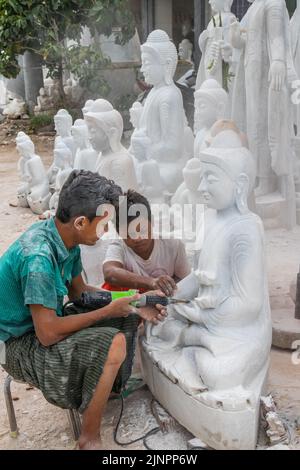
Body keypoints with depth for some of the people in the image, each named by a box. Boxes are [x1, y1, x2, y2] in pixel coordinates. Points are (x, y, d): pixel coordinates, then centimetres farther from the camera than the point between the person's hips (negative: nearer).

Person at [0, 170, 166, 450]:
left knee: (128, 317, 8)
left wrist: (134, 307, -2)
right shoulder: (38, 258, -33)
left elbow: (78, 291, 7)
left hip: (44, 321, 9)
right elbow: (48, 334, -29)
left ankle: (112, 387, 26)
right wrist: (108, 311, -20)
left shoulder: (65, 238, -6)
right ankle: (89, 439, -9)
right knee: (113, 344, -27)